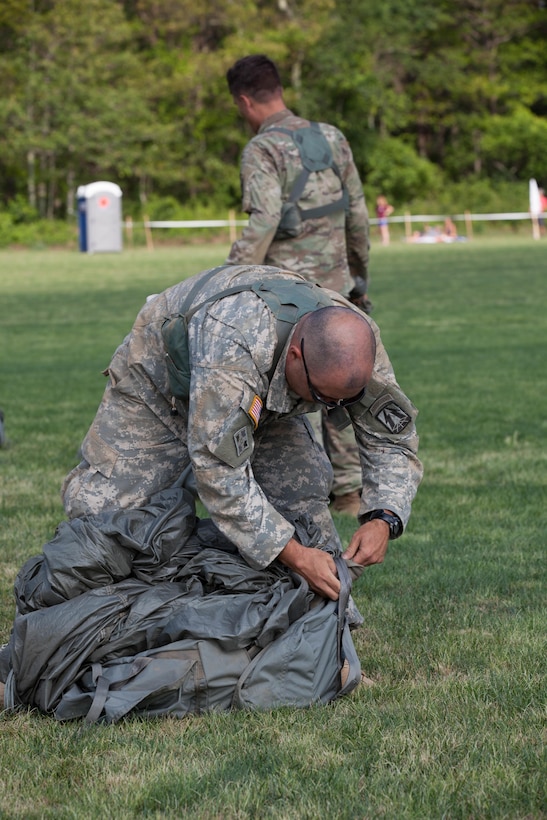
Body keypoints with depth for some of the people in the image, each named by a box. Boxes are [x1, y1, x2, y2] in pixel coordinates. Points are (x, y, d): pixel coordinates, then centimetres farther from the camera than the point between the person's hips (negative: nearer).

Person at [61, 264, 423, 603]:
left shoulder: (358, 344, -30)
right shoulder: (234, 345, -49)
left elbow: (394, 440, -15)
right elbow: (219, 469, -46)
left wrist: (383, 520, -33)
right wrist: (295, 555, -46)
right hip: (159, 378, -4)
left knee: (305, 495, -12)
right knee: (96, 503, -11)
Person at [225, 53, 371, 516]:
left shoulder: (262, 151, -12)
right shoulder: (331, 138, 8)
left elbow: (262, 223, -24)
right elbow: (357, 214, 13)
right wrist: (360, 274, 24)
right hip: (334, 284, 6)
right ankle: (349, 491, 15)